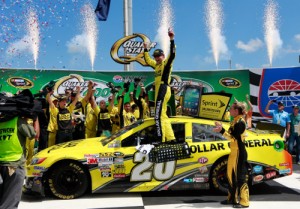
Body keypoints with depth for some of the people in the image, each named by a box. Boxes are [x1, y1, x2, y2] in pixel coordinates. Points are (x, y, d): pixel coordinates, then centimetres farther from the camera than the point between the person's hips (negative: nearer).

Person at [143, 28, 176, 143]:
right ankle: (170, 138, 16)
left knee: (158, 116, -15)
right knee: (163, 116, 12)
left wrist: (171, 39, -27)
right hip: (159, 90, 10)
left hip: (163, 89, -10)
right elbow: (148, 60, 39)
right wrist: (145, 49, 38)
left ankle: (161, 139, -16)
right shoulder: (157, 65, 23)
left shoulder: (166, 62, -1)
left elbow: (172, 54, -20)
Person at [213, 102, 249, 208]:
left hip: (239, 153, -10)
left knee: (240, 177, -5)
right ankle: (232, 198, 25)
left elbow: (233, 138, -21)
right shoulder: (235, 121, 15)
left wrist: (221, 130, -24)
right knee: (231, 175, 15)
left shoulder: (240, 122, -15)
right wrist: (221, 128, 8)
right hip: (234, 152, 10)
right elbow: (230, 135, 14)